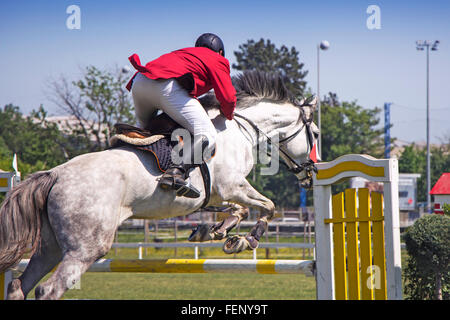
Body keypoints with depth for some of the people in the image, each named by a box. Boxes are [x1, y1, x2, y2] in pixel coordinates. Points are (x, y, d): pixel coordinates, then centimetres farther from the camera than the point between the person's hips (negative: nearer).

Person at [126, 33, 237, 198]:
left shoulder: (183, 53, 39)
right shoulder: (218, 61, 20)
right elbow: (227, 98, 8)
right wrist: (228, 115, 28)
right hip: (167, 85, -7)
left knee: (146, 128, 36)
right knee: (207, 136, -11)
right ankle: (177, 172, -32)